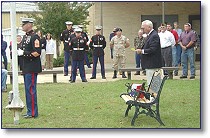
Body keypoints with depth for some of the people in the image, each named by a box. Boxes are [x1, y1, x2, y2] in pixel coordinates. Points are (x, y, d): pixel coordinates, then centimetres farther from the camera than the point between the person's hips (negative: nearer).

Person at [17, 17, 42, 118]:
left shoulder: (34, 37, -13)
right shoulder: (25, 37, 15)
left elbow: (37, 53, -19)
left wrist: (23, 53, -18)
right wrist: (18, 52, 4)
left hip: (32, 68, -9)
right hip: (26, 68, 10)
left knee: (31, 89, -7)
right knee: (28, 89, 13)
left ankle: (33, 113, -1)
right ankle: (30, 111, 21)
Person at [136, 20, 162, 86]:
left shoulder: (154, 36, -17)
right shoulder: (149, 35, 16)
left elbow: (152, 50, -25)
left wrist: (142, 51, -18)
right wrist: (141, 50, 6)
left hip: (152, 65, -11)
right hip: (149, 64, 11)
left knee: (151, 83, -8)